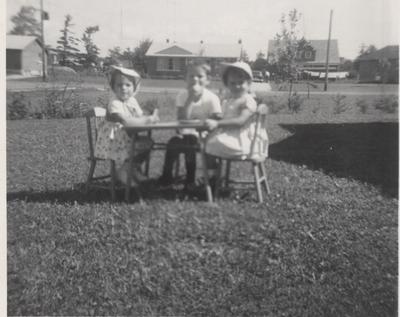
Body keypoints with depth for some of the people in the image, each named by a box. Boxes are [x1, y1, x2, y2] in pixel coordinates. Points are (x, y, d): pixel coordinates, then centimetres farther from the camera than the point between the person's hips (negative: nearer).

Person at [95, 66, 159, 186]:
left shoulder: (132, 101, 6)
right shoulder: (114, 103, -22)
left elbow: (140, 117, 3)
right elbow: (126, 121, -36)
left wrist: (151, 116, -19)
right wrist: (148, 119, -31)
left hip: (127, 138, 8)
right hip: (113, 141, -8)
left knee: (148, 142, 0)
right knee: (144, 144, -20)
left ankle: (135, 168, 17)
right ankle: (122, 171, -3)